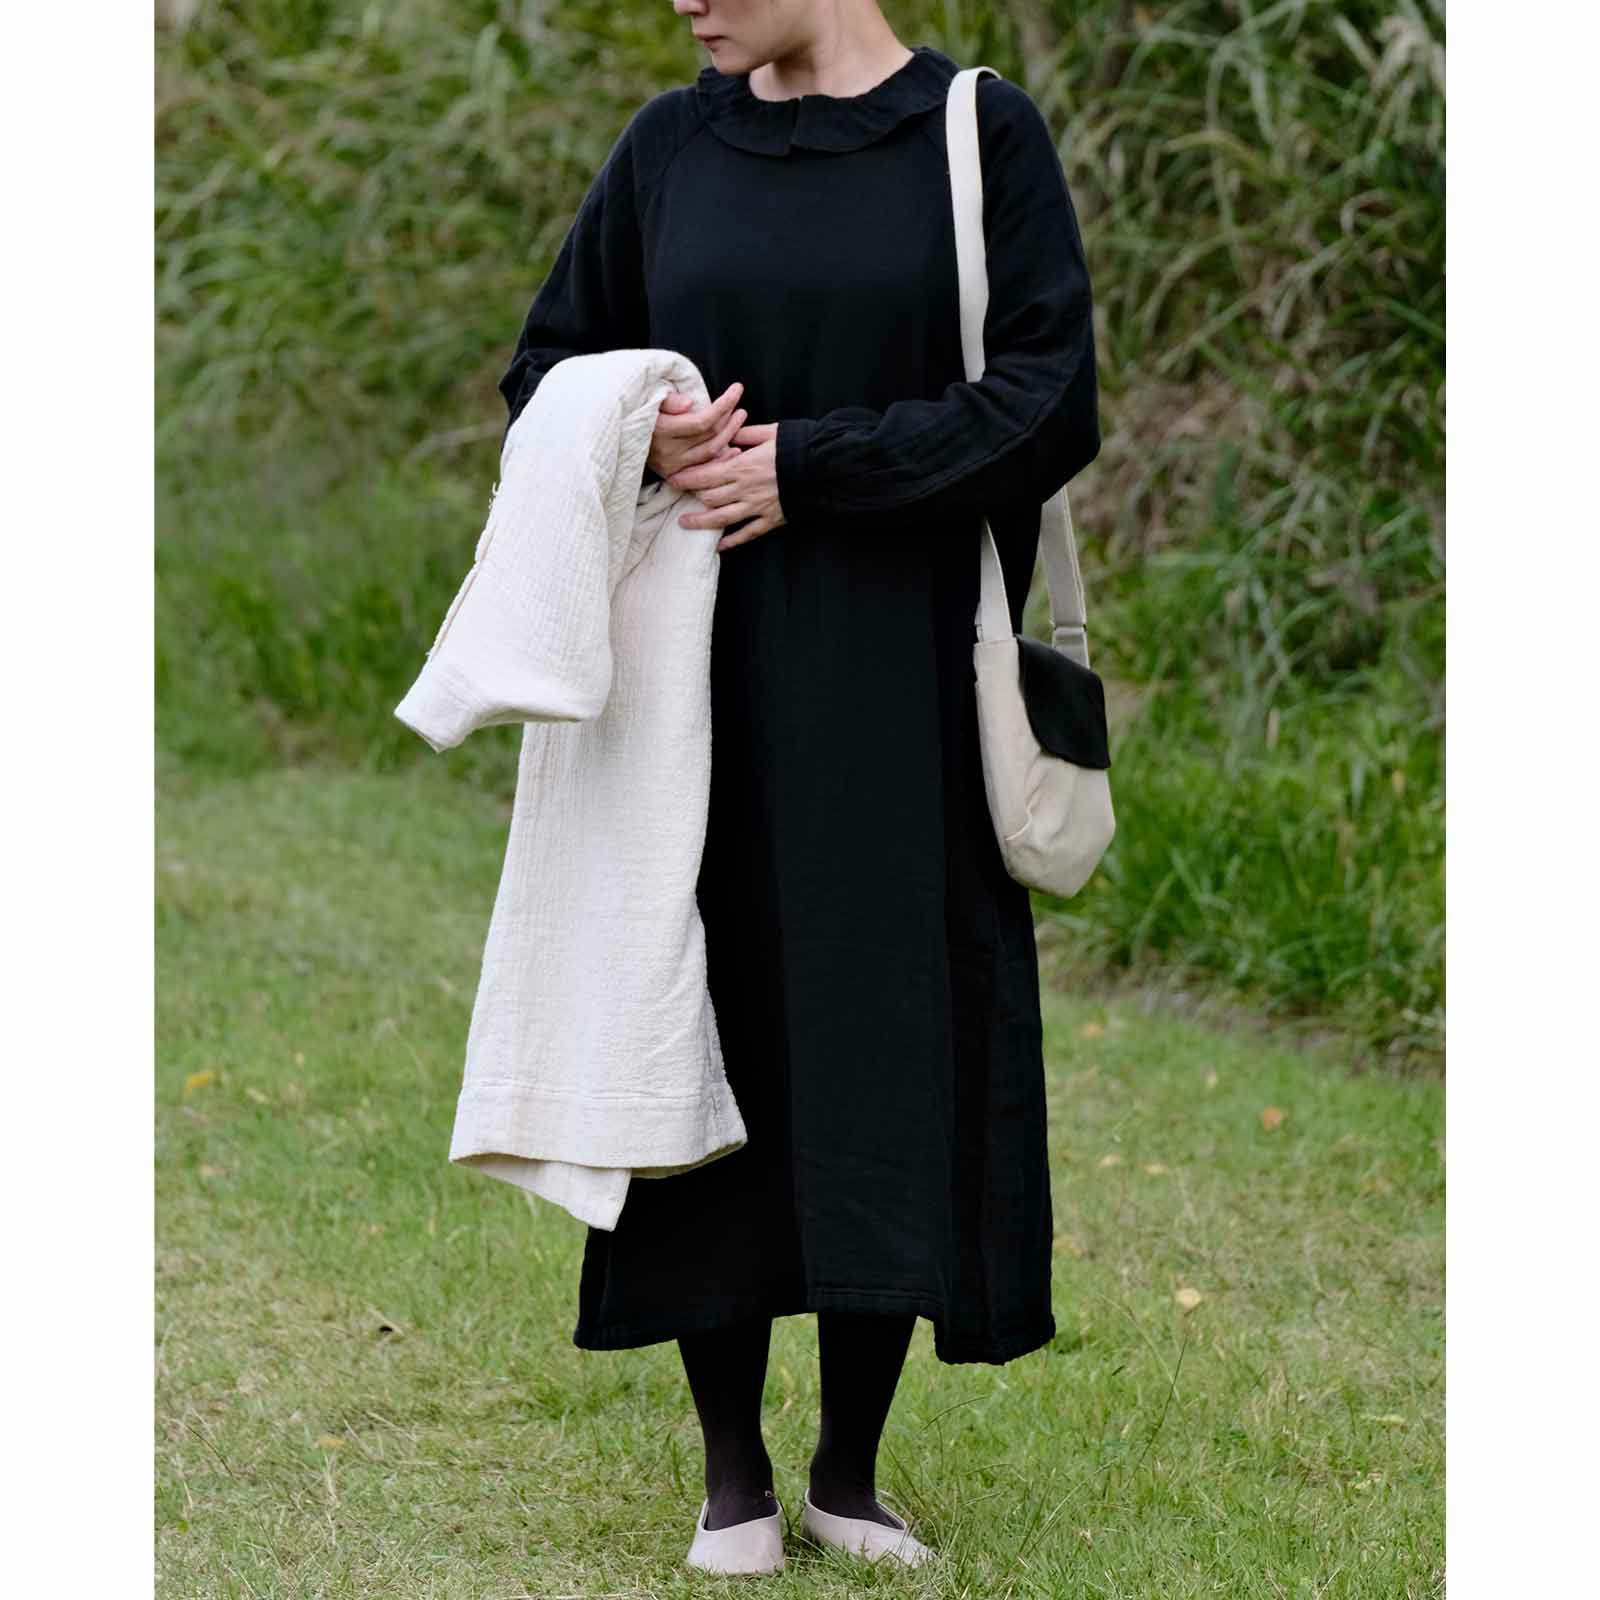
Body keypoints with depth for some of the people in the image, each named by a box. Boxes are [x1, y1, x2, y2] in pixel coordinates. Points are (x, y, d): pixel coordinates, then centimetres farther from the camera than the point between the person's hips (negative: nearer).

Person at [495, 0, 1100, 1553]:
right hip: (709, 682, 2)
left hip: (903, 682, -2)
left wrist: (808, 464, -14)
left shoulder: (982, 134, -2)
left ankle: (851, 1464, 14)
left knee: (893, 1053, 0)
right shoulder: (670, 147, 7)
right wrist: (646, 438, -8)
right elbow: (546, 368, 14)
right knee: (715, 1033, 1)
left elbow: (1050, 404, -9)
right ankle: (731, 1461, 14)